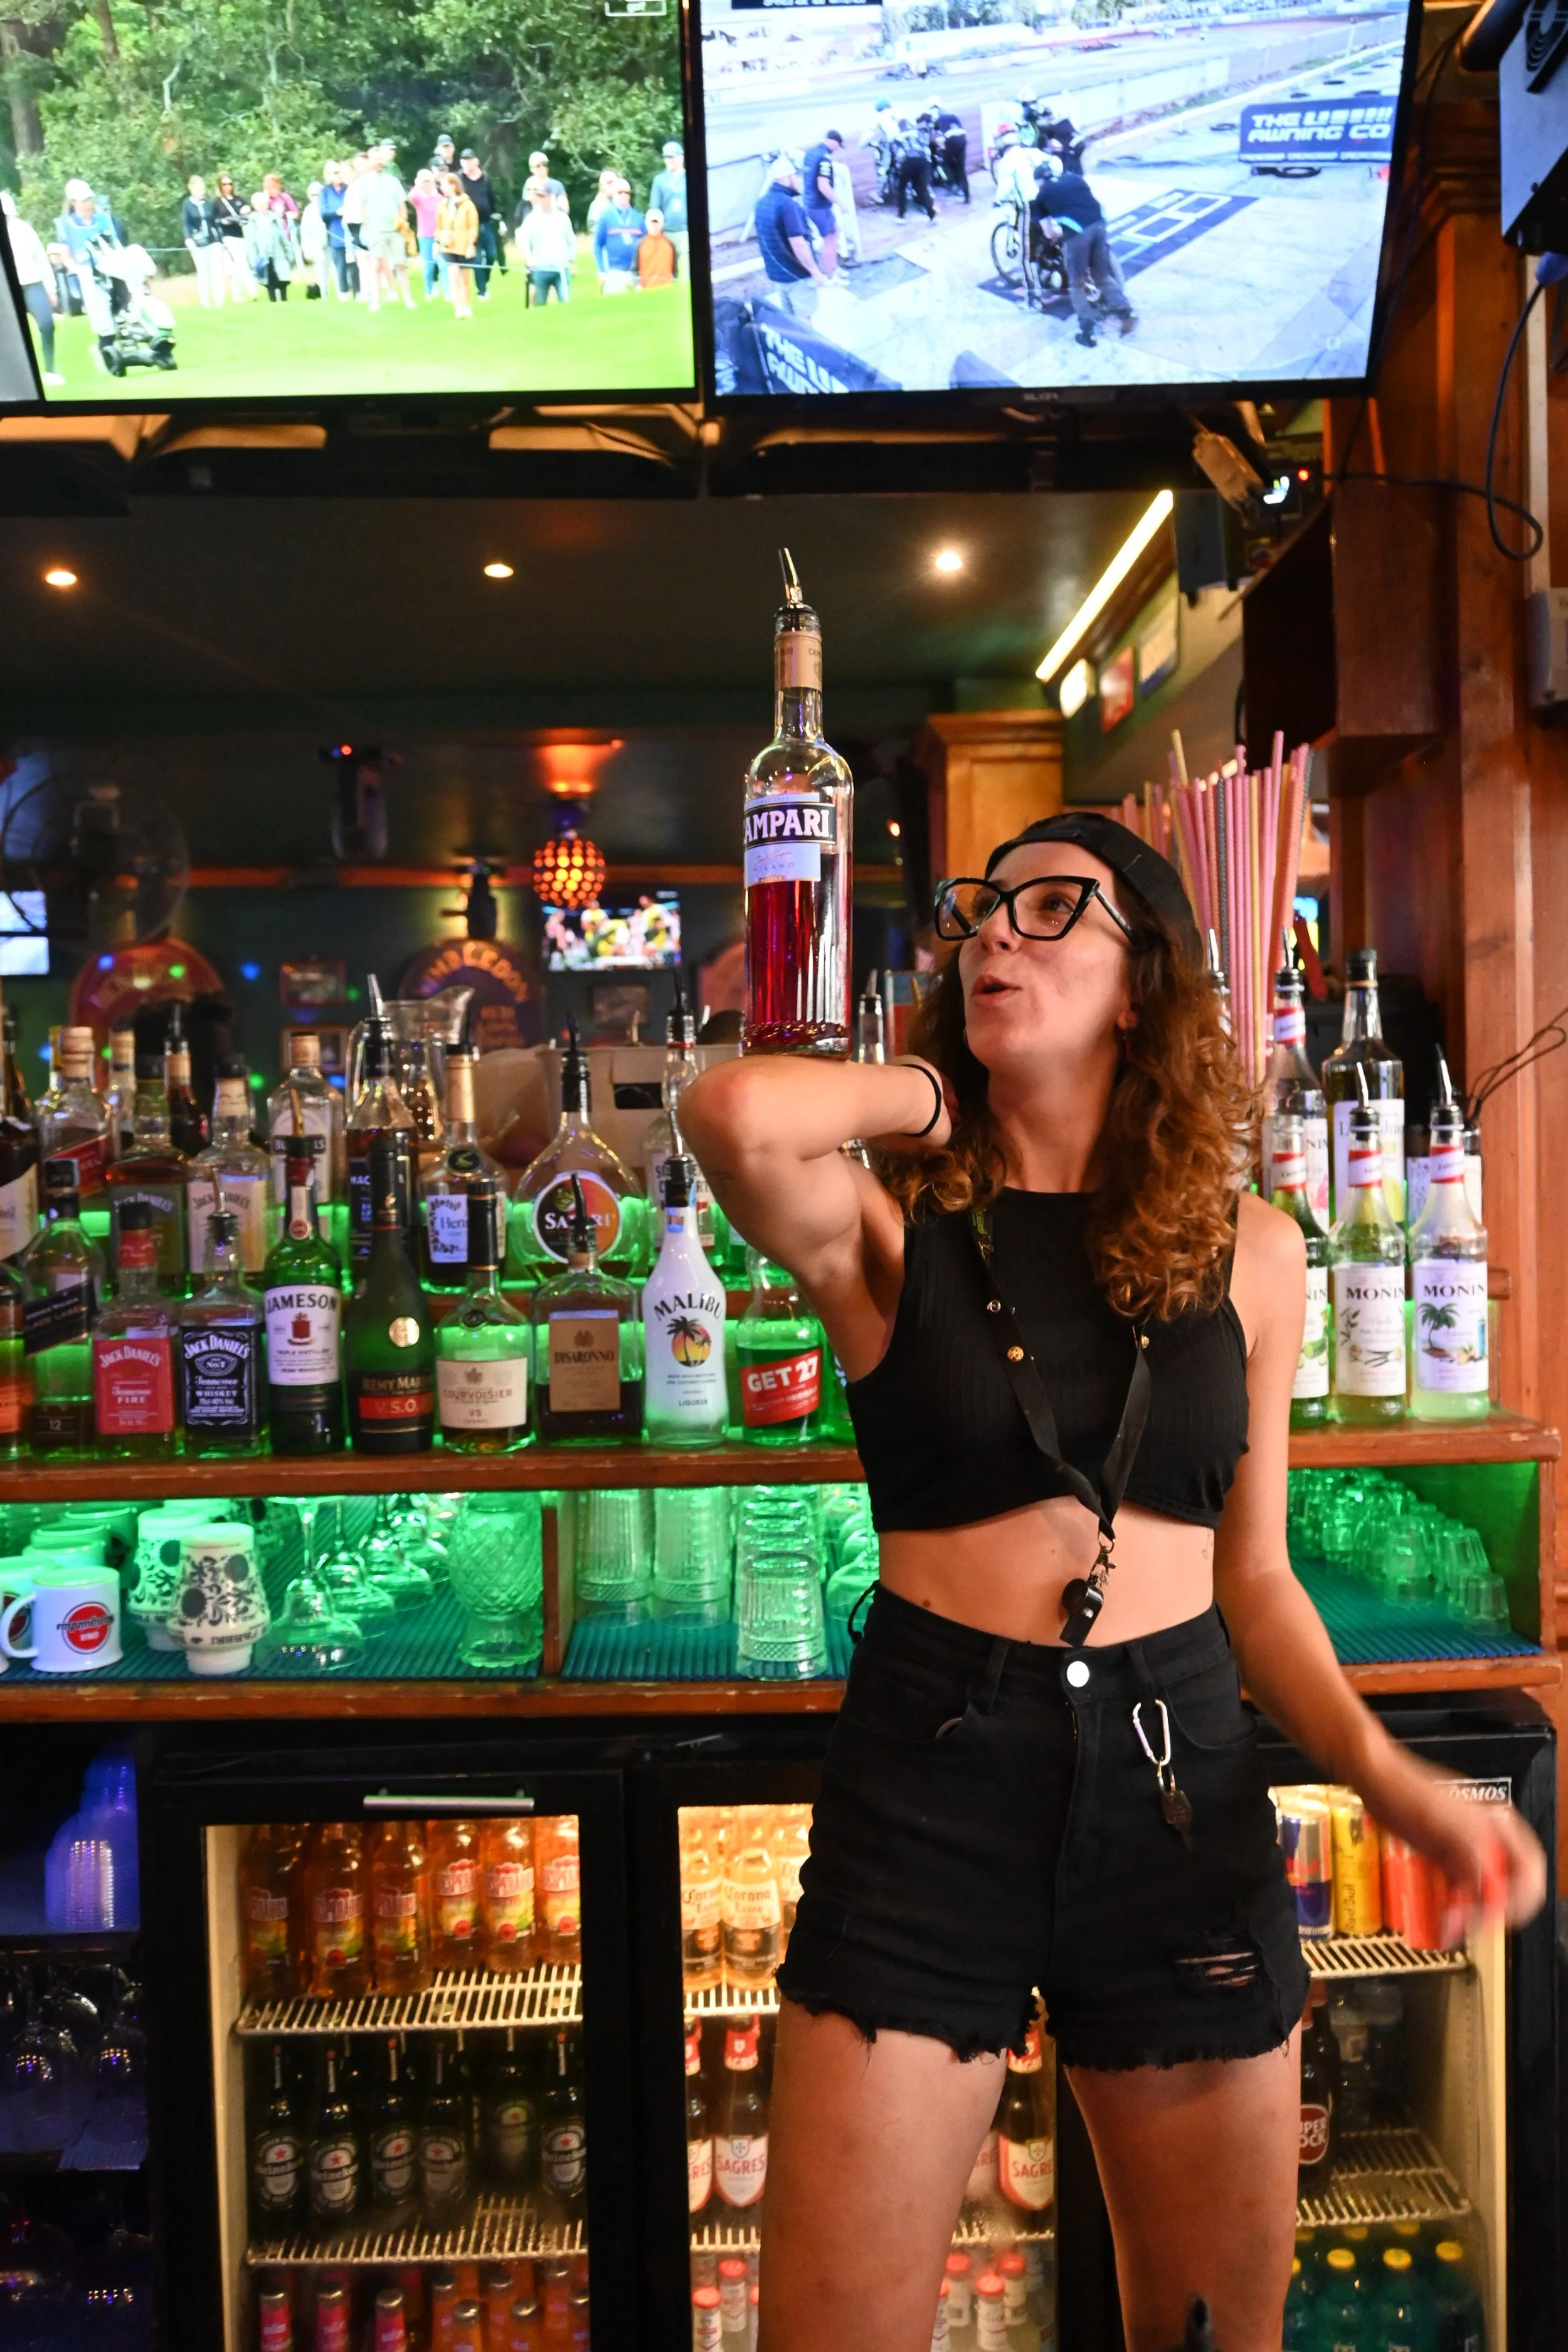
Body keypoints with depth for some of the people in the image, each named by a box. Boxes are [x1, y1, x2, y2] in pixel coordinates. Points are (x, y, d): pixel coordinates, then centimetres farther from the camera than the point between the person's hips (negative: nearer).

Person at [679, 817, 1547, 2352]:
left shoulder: (1246, 1250, 5)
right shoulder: (891, 1230, -4)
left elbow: (1252, 1577, 9)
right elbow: (736, 1116, -28)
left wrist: (1394, 1782, -6)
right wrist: (931, 1092, -8)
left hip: (1182, 1785, 3)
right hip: (931, 1778, -2)